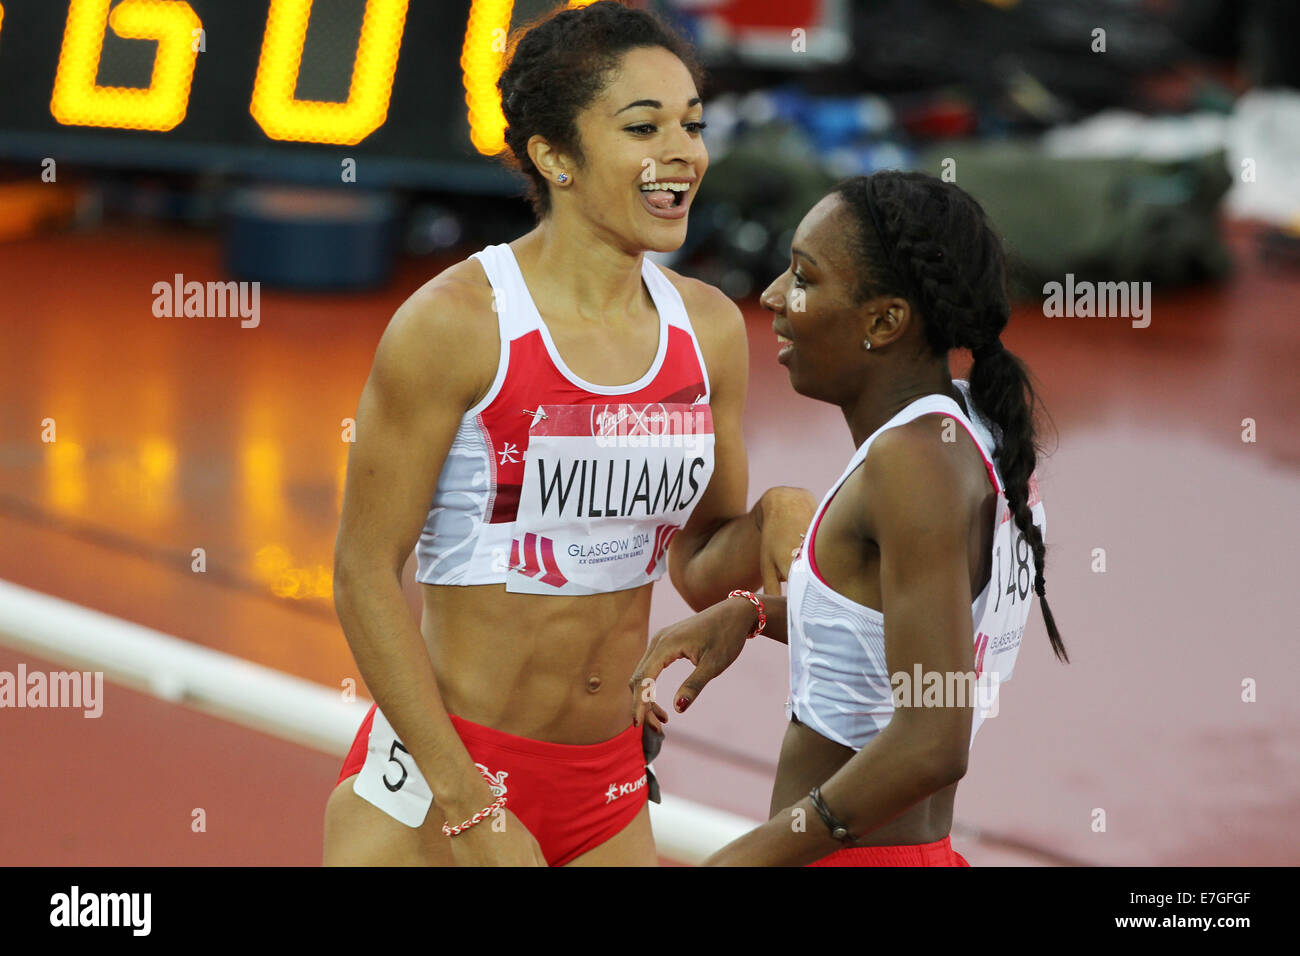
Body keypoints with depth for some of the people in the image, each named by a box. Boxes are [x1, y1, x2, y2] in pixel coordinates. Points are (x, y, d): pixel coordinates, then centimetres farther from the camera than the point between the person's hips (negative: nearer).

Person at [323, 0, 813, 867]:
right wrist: (470, 807, -16)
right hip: (436, 769, -5)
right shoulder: (454, 322, -13)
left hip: (608, 793, 5)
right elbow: (366, 574, -12)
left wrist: (776, 518, -10)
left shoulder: (708, 329, 3)